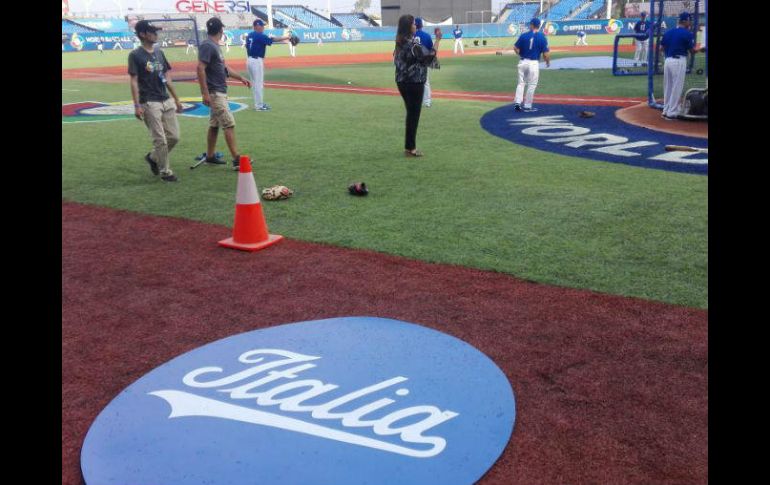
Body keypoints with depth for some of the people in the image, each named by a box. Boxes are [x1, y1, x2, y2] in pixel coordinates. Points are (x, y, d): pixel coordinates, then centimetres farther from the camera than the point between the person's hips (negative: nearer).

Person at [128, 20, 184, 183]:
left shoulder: (159, 52, 14)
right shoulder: (135, 55, -5)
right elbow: (134, 81, -8)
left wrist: (176, 99, 16)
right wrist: (137, 105, -16)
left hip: (167, 101, 7)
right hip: (149, 103, -6)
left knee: (174, 137, 6)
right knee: (160, 139, -5)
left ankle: (153, 157, 29)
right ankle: (165, 171, 8)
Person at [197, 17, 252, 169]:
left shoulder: (215, 46, 15)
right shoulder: (207, 46, -15)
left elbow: (224, 68, 25)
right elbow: (200, 68, -22)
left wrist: (240, 77, 28)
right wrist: (205, 93, -26)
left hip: (220, 92, 10)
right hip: (214, 93, -10)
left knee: (214, 125, 15)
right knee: (229, 124, -12)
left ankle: (210, 156, 24)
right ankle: (237, 159, -14)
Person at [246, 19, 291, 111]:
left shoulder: (250, 35, 12)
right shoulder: (260, 36, -13)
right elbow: (273, 40, -14)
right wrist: (286, 37, -8)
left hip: (250, 60, 9)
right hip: (257, 61, -9)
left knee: (255, 83, 15)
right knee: (258, 84, -3)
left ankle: (259, 103, 22)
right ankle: (259, 106, 0)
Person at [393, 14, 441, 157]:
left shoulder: (401, 42, 8)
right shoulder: (412, 43, -18)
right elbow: (430, 55, -17)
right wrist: (438, 40, -9)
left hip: (402, 81, 9)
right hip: (414, 83, -9)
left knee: (410, 113, 17)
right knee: (414, 115, 1)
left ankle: (409, 146, 22)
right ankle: (410, 148, 7)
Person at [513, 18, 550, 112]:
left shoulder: (523, 35, -1)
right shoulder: (542, 37, -6)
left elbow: (516, 48, 0)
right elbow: (546, 53, -8)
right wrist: (548, 62, 11)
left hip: (522, 62, 2)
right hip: (534, 63, -2)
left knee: (521, 83, 14)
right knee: (531, 85, 7)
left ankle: (517, 102, 3)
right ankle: (527, 106, 10)